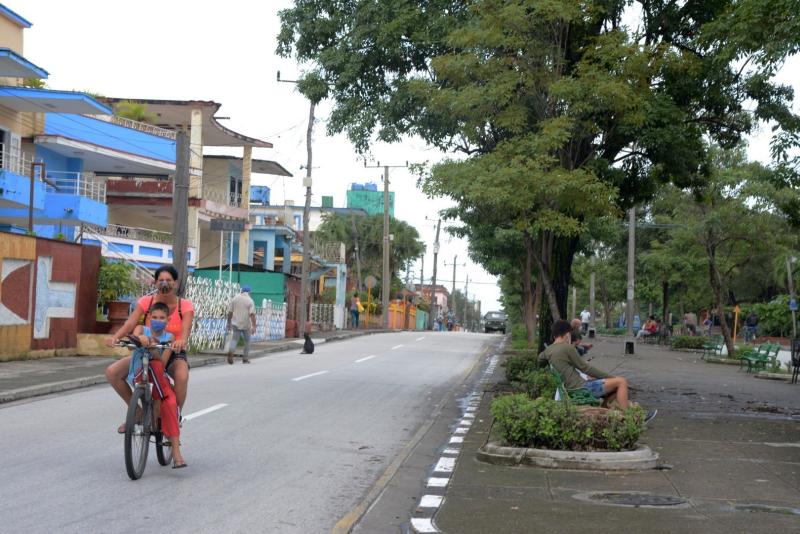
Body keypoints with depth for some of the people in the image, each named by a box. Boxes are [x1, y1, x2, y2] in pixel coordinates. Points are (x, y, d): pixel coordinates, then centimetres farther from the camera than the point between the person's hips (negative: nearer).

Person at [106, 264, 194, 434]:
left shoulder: (185, 305, -7)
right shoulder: (146, 302, -4)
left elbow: (186, 328, -25)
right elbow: (130, 323, -17)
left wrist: (181, 341, -50)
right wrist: (115, 337, -39)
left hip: (173, 354, -3)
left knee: (182, 376, -38)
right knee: (112, 372, -18)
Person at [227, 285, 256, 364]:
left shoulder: (235, 298, 4)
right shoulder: (250, 301, -6)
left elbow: (230, 312, 5)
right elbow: (252, 314, -15)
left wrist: (229, 323, 14)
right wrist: (254, 326, -15)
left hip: (236, 324, 2)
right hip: (246, 324, -2)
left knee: (234, 339, 1)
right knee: (247, 341, 15)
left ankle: (230, 351, -28)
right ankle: (245, 358, 17)